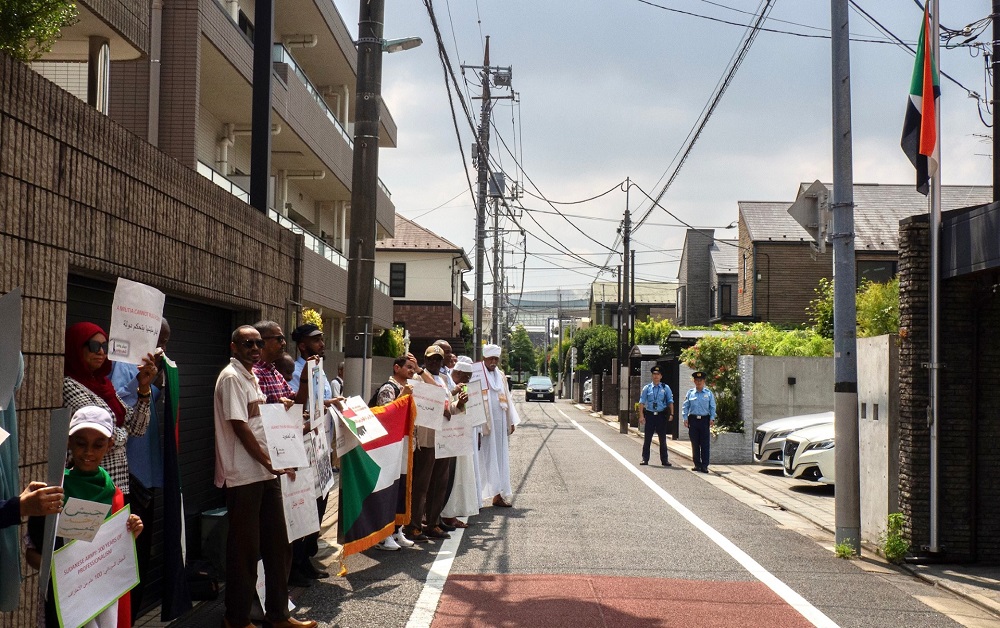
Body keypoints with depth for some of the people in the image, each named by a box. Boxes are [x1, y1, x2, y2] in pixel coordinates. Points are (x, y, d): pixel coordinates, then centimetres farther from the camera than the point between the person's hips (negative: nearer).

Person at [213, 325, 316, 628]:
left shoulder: (251, 376, 16)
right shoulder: (231, 377, -12)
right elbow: (239, 425, -17)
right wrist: (268, 462, -16)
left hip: (266, 471, 9)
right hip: (244, 475, -9)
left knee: (277, 544, 13)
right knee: (244, 549, 0)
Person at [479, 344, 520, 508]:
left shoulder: (501, 376, 14)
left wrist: (511, 421, 14)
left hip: (500, 423, 6)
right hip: (483, 423, -6)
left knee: (500, 457, 7)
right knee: (484, 457, -5)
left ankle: (498, 494, 13)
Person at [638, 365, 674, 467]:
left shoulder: (666, 388, 4)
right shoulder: (647, 388, 4)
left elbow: (670, 402, 4)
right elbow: (642, 402, 2)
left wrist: (671, 414, -7)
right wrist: (641, 416, -7)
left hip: (661, 415, 0)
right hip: (650, 415, 0)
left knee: (662, 439, 6)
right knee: (647, 438, 3)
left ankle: (664, 460, 13)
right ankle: (645, 459, 10)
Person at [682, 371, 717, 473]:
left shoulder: (709, 393, 6)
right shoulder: (690, 393, 8)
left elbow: (712, 407, 6)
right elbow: (685, 407, 8)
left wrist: (712, 419, -4)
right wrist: (685, 418, -1)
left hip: (705, 420, -1)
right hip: (693, 419, 1)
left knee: (705, 444, -4)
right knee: (695, 444, 5)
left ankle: (704, 465, -3)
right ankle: (697, 464, 14)